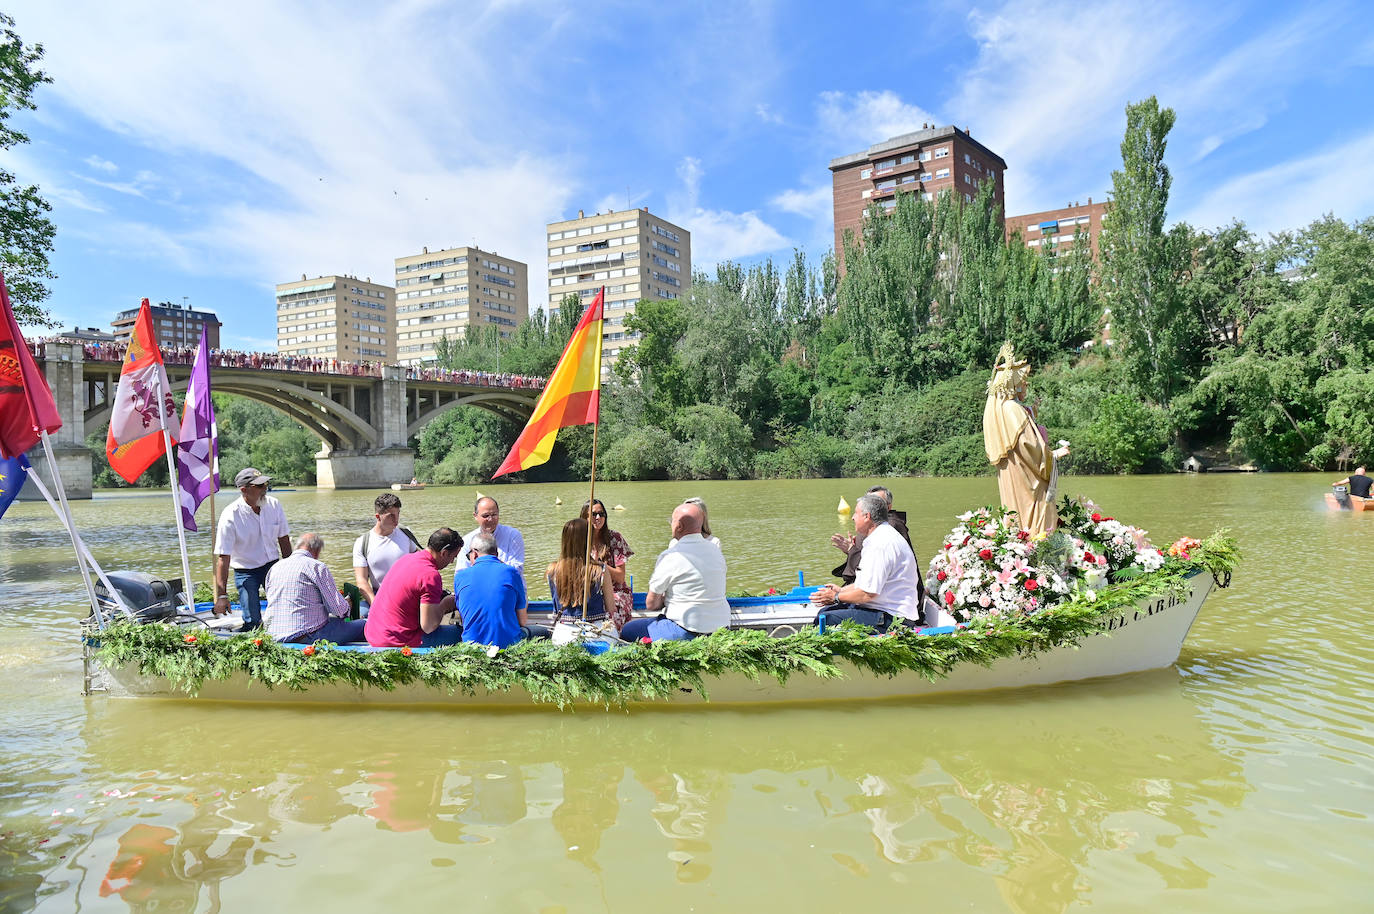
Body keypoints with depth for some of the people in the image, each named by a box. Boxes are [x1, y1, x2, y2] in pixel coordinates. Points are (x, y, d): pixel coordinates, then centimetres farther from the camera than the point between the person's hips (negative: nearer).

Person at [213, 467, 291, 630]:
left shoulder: (274, 504, -6)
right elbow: (223, 558, -19)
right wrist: (222, 595, -21)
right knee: (253, 622, -12)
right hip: (246, 570, -4)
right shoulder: (230, 516, -19)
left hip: (273, 566, 4)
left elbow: (284, 539, 6)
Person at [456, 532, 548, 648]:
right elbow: (522, 621, 3)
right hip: (508, 642, -3)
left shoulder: (460, 576, 1)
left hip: (472, 643, 4)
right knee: (543, 632, 23)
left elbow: (462, 617, 10)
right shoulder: (512, 573, -3)